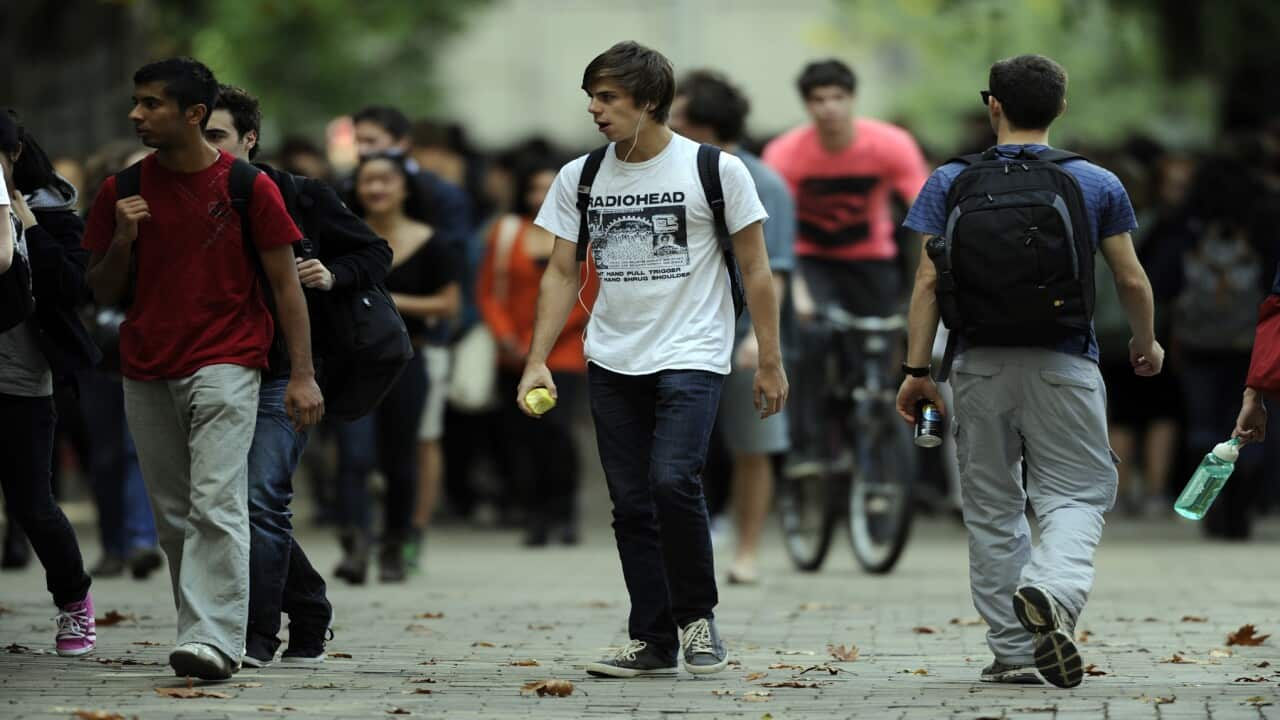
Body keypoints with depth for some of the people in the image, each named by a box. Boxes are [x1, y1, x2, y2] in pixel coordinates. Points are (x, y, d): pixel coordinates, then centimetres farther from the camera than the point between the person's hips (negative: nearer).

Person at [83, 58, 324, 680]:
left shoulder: (248, 186, -3)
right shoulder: (123, 190, 7)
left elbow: (286, 284, 1)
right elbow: (102, 292, 12)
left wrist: (302, 375, -6)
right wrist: (121, 242, -9)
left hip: (225, 365, -5)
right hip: (145, 372, 5)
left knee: (217, 505, -16)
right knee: (173, 515, 7)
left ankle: (214, 640, -23)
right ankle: (200, 628, 15)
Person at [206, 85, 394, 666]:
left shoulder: (301, 199, -1)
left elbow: (377, 253, 6)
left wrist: (332, 277, -13)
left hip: (286, 374, -5)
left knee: (261, 496, -17)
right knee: (253, 506, 9)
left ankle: (257, 634, -15)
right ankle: (309, 617, 26)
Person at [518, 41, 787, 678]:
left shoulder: (715, 170, -5)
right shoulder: (579, 178, 6)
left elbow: (755, 270, 0)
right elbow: (562, 272, 9)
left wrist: (770, 362, 0)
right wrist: (537, 360, -1)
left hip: (691, 356, -4)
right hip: (612, 362, 5)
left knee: (672, 481, -21)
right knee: (632, 504, 5)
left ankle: (696, 614, 0)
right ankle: (654, 643, 13)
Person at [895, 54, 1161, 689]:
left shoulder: (949, 183, 3)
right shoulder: (1097, 184, 2)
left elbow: (928, 282, -3)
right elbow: (1132, 281, 5)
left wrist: (917, 369, 1)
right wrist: (1146, 344, 23)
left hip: (981, 367, 1)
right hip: (1064, 365, -1)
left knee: (992, 508, 10)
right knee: (1076, 494, 3)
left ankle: (1013, 652, 11)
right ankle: (1052, 590, -28)